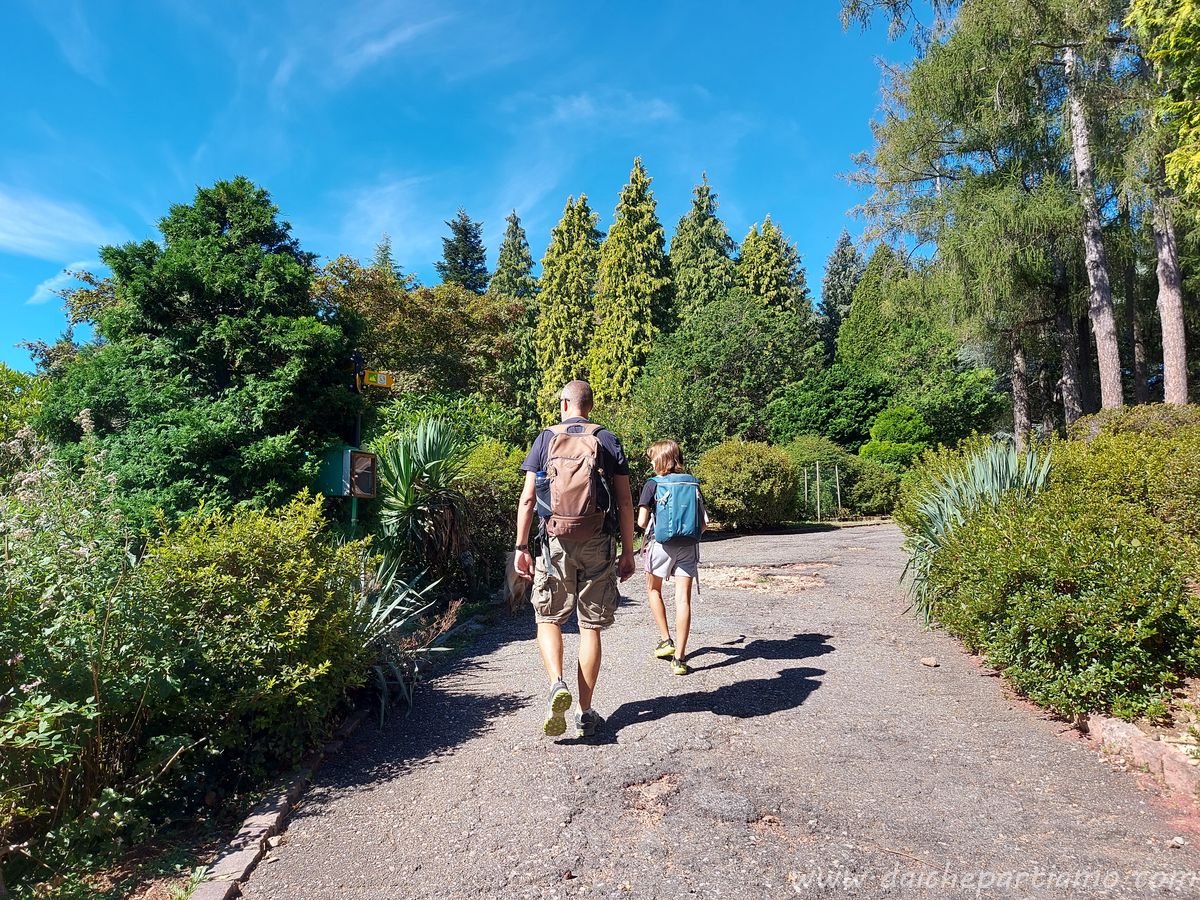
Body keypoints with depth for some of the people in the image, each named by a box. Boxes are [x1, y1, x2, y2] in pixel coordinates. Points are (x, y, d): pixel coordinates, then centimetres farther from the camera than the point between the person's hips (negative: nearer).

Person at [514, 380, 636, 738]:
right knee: (590, 626, 8)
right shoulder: (608, 441, 4)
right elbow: (625, 501, 0)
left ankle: (557, 684, -8)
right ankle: (586, 712, 13)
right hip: (599, 545, 1)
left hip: (556, 542, 0)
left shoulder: (546, 439, 4)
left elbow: (527, 499, -1)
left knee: (548, 617, 15)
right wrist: (628, 552, 5)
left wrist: (521, 547, 5)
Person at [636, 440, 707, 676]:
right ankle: (680, 658, 0)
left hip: (661, 544, -2)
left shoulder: (653, 484, -3)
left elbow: (641, 522, -8)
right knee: (683, 599, 0)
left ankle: (666, 640, 21)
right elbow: (704, 524, 6)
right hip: (689, 546, 3)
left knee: (654, 590, 22)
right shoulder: (692, 484, 8)